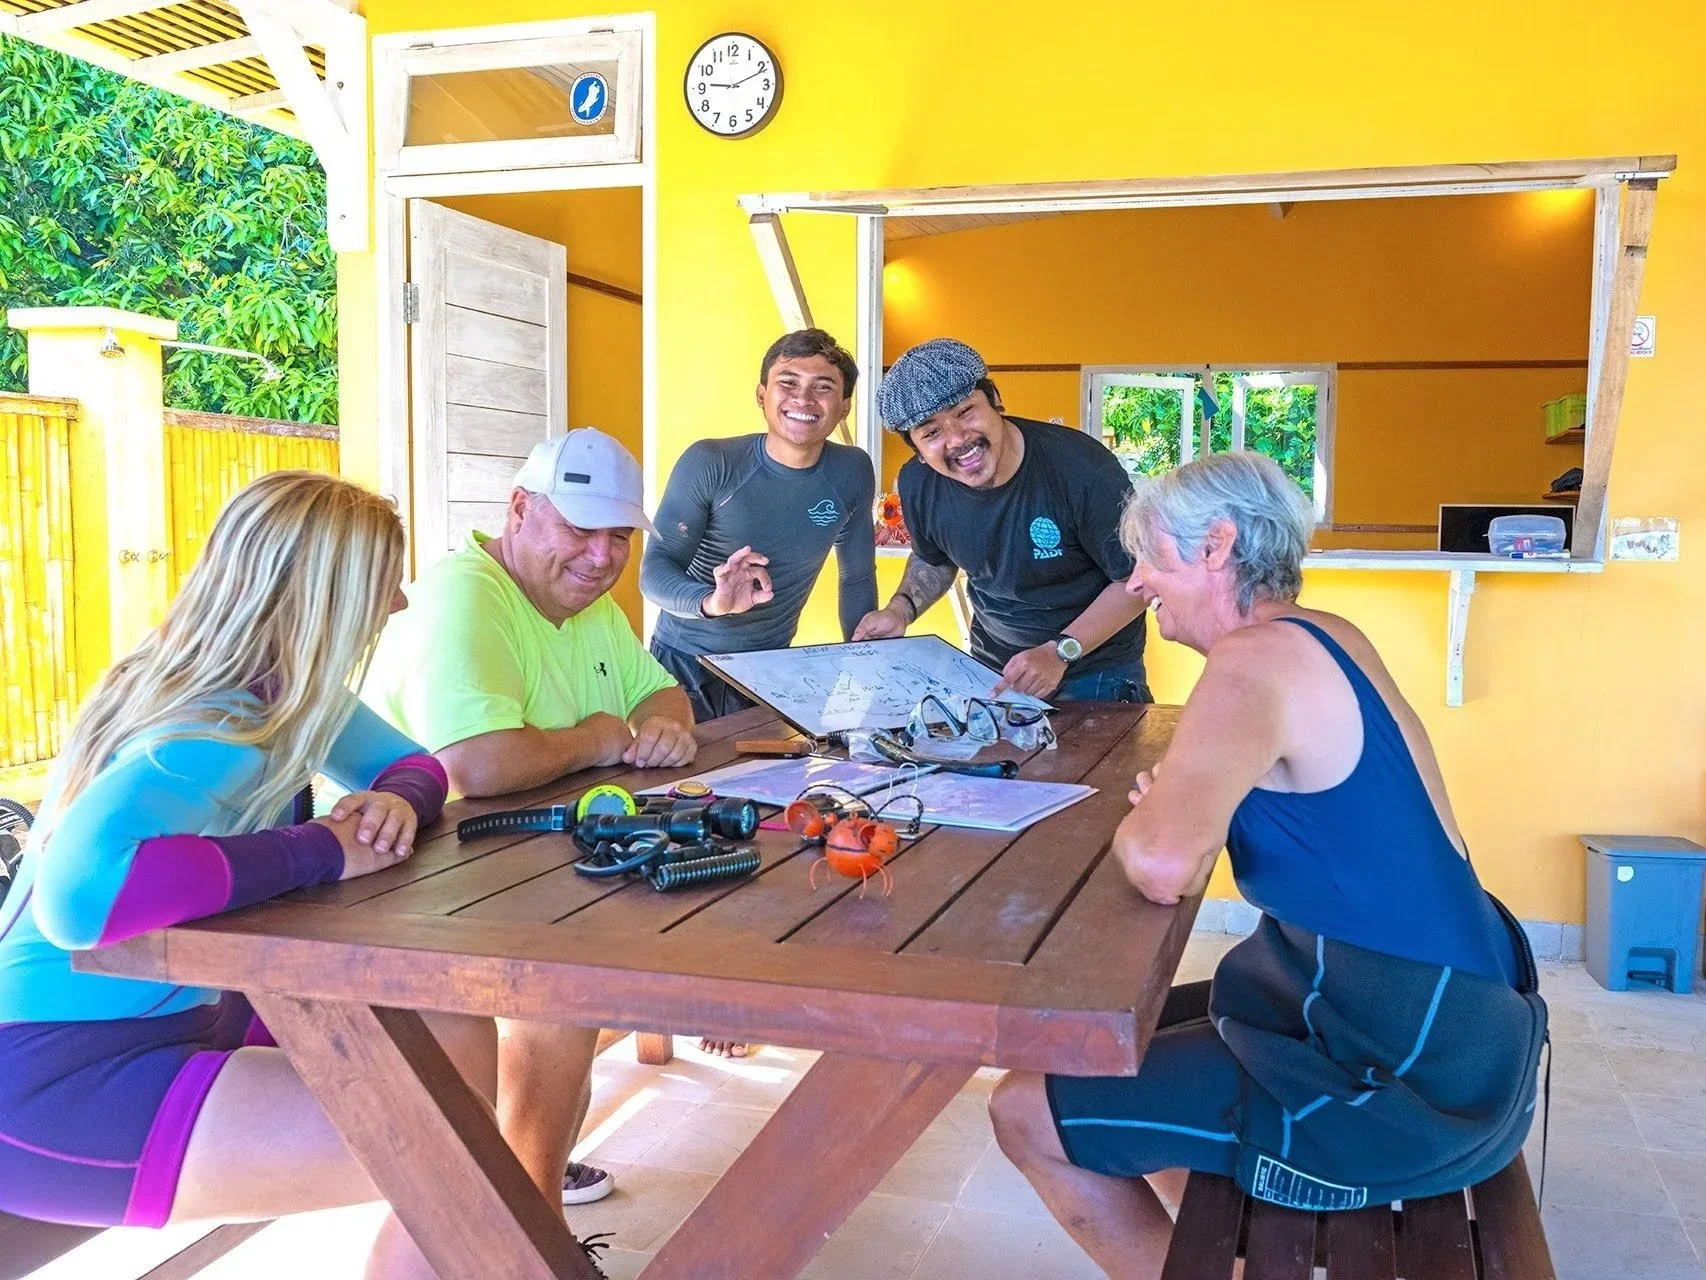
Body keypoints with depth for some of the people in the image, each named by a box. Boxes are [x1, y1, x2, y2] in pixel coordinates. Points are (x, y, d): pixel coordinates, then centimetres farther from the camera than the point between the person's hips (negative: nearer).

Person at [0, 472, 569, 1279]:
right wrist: (322, 850, -32)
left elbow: (411, 764, 12)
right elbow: (80, 894, -43)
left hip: (172, 1011, 9)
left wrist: (397, 802, -13)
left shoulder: (283, 688, 0)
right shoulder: (214, 733, -26)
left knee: (457, 1039, 10)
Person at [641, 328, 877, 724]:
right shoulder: (708, 464, -17)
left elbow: (858, 579, 6)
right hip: (686, 665, -3)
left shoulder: (852, 473, -6)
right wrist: (712, 602, -40)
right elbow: (655, 569, -21)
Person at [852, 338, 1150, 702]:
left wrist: (1059, 652, -26)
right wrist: (901, 609, -8)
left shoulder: (1079, 465, -28)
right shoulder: (918, 482, -12)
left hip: (1095, 675, -4)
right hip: (990, 670, 4)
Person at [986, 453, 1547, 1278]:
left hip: (1401, 1077, -9)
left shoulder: (1256, 658, -19)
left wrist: (1141, 824, -11)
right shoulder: (1329, 639, 9)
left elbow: (1160, 867, -34)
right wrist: (1175, 802, 2)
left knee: (1024, 1113, -2)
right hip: (1445, 1022, 9)